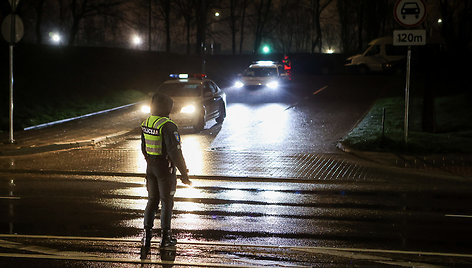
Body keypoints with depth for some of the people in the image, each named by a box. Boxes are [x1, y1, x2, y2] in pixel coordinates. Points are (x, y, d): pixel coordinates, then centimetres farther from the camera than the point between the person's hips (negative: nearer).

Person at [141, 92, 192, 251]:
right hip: (166, 168, -6)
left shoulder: (145, 124, 3)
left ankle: (147, 234, 11)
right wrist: (184, 173, -18)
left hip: (151, 167, 6)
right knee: (166, 202, 6)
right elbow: (175, 152, -23)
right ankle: (165, 237, 12)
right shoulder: (167, 126, -22)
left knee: (152, 200, 16)